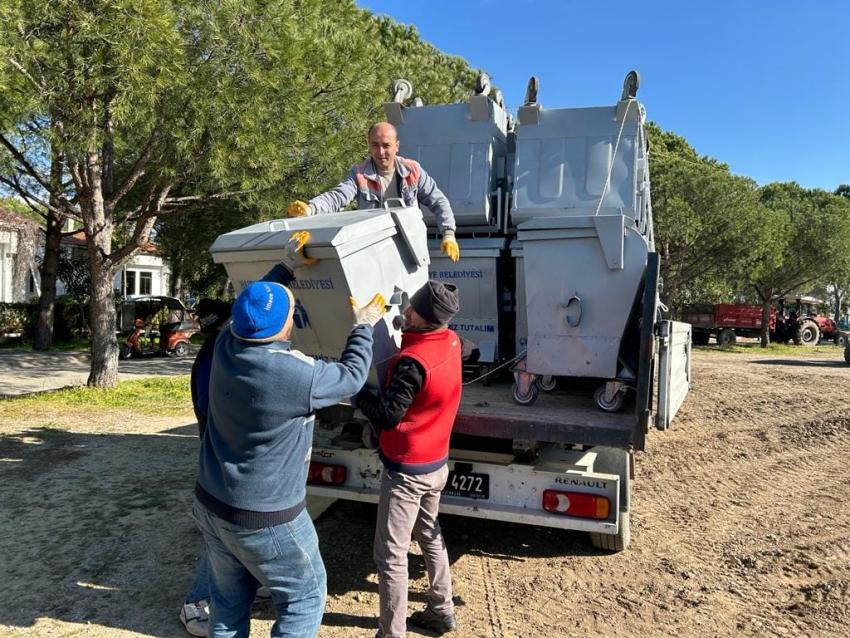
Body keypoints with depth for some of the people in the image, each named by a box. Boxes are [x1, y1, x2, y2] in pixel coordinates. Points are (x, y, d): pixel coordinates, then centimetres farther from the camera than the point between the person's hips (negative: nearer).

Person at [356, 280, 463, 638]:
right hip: (436, 462, 9)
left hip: (407, 470, -9)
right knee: (429, 535, 25)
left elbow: (387, 415, -26)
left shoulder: (414, 361, -30)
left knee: (390, 554, 3)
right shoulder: (451, 342, -4)